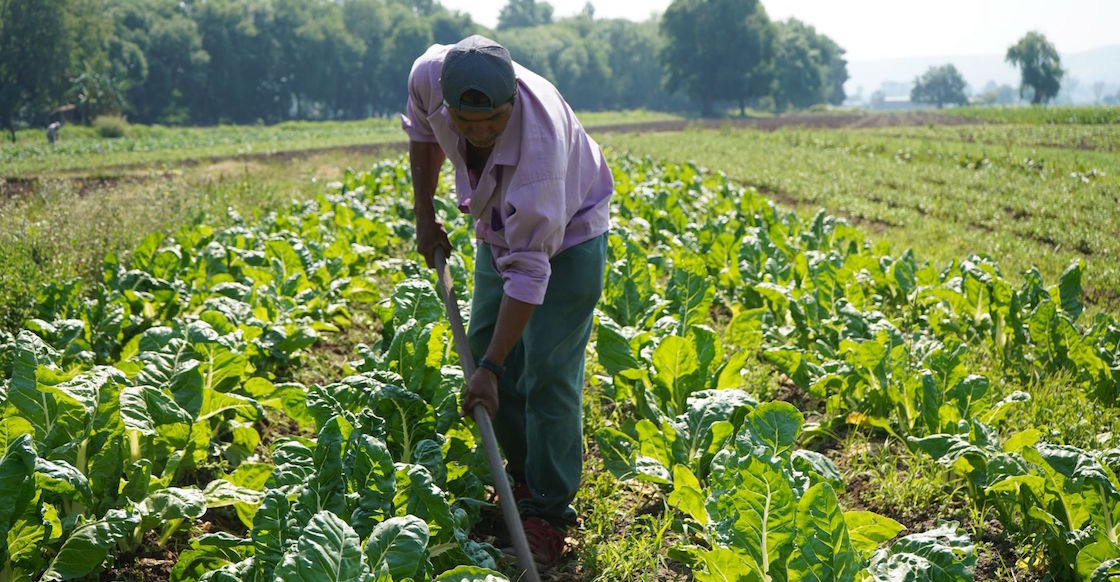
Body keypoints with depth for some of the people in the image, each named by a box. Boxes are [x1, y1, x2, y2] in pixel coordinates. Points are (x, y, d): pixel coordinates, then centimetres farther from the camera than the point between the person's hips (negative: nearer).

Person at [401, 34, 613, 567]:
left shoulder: (539, 143, -43)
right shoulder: (430, 76, -28)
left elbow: (529, 270, -41)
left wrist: (491, 369, -41)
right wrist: (424, 214, 3)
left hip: (567, 235, -6)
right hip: (499, 229, 7)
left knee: (548, 373, -10)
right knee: (486, 341, 11)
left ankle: (548, 514, 2)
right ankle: (524, 475, 28)